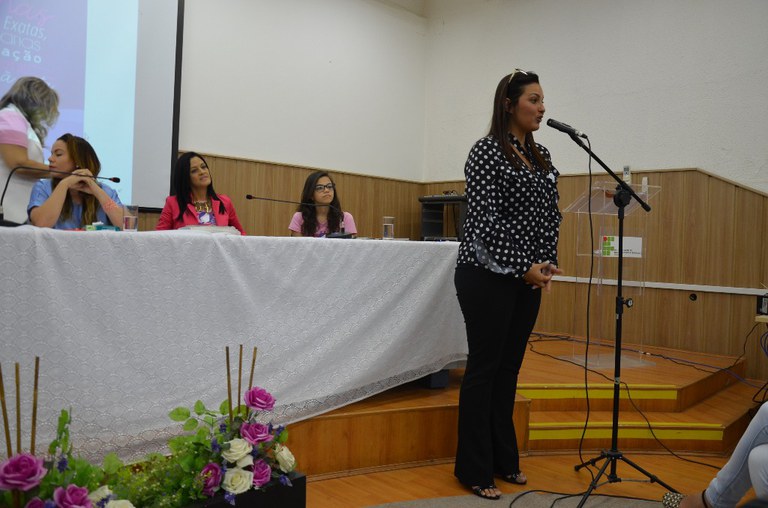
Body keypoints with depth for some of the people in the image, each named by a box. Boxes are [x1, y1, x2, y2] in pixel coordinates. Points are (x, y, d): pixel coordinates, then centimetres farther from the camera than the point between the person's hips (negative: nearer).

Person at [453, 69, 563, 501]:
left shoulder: (542, 155, 13)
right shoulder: (486, 151, -9)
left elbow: (551, 214, 15)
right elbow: (485, 218, -16)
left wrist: (548, 263, 2)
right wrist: (524, 267, -18)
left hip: (529, 277, 7)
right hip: (489, 275, -7)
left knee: (510, 368, 14)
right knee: (484, 368, 0)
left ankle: (504, 460, 28)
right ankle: (474, 470, 14)